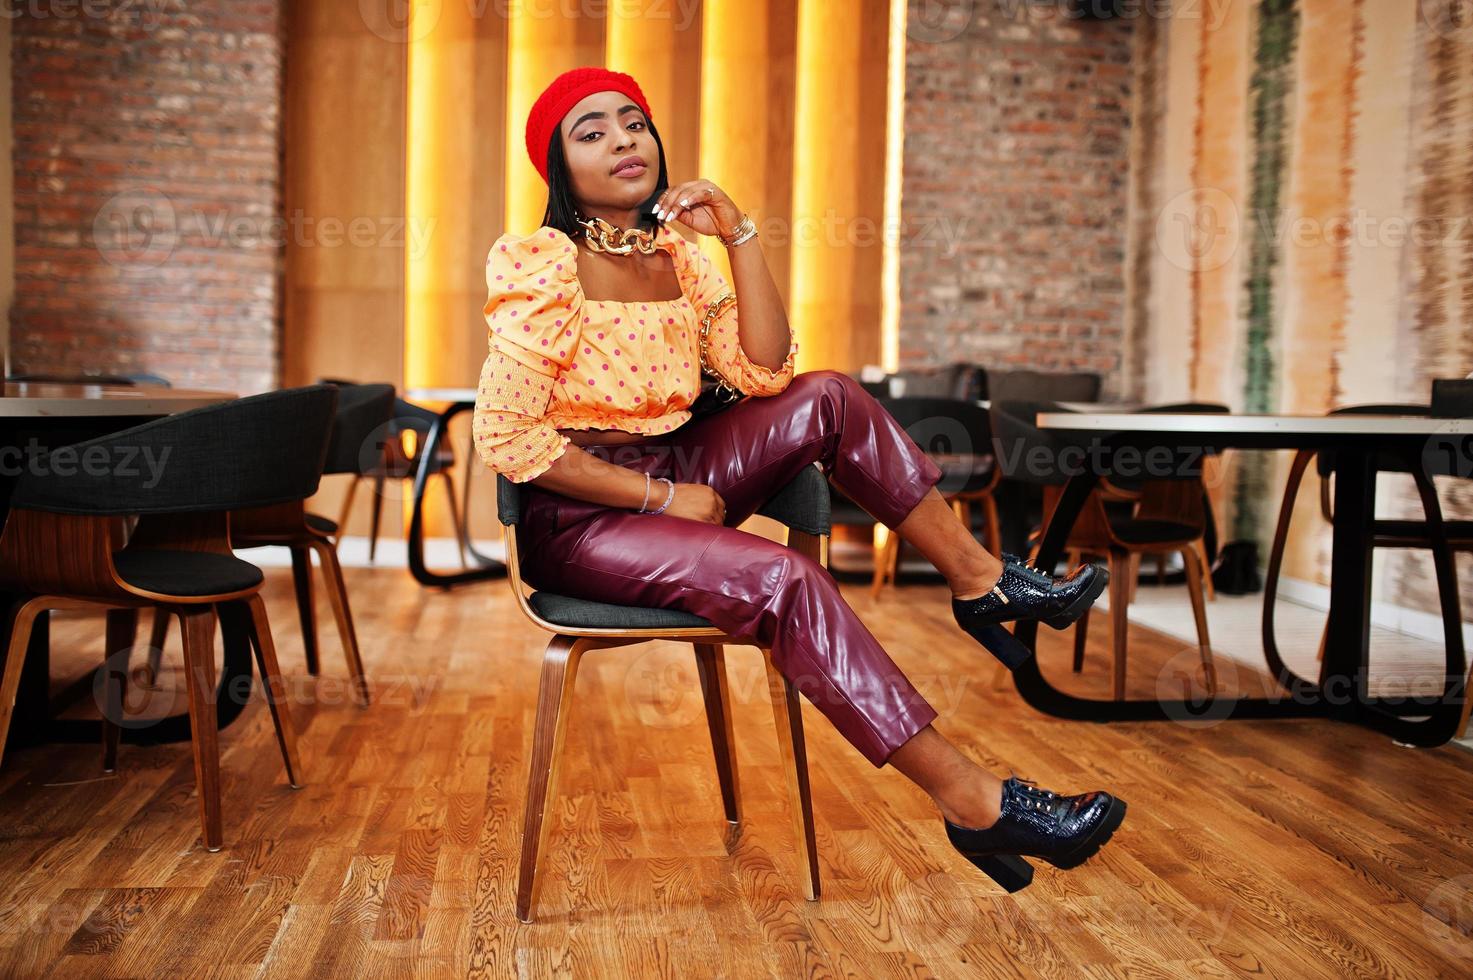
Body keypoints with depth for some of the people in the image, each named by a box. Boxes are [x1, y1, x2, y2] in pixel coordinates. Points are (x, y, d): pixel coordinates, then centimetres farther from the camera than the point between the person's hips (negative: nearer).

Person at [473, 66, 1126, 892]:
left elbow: (766, 373, -2)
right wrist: (661, 498, -17)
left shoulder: (678, 256, 9)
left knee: (828, 398, -8)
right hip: (576, 520, -7)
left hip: (668, 476, 7)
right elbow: (506, 436, -19)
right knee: (783, 578, -29)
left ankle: (979, 577, 0)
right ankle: (970, 799, -27)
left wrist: (739, 233, -7)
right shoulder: (543, 265, -12)